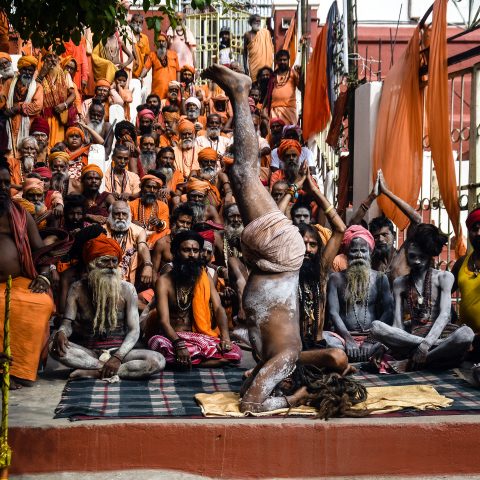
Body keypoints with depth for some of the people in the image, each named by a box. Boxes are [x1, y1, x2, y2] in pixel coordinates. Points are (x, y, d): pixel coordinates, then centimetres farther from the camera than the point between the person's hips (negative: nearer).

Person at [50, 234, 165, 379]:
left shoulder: (126, 289, 0)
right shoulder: (78, 289, 2)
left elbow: (134, 330, -5)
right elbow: (68, 322, -3)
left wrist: (118, 357, -22)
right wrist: (61, 333, -29)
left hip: (118, 350, 0)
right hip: (87, 351, 0)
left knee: (157, 361, -28)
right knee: (53, 347, -29)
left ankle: (95, 372, -28)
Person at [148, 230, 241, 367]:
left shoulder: (205, 278, 7)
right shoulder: (164, 282, -7)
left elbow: (218, 308, -3)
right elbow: (164, 320, -17)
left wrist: (225, 337, -23)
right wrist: (179, 344, -37)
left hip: (200, 336, 4)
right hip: (173, 337, -4)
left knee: (235, 353, -24)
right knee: (158, 343, -39)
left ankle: (185, 363, -20)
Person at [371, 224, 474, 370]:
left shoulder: (444, 277, 3)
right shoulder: (400, 283, 11)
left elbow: (444, 314, -9)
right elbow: (397, 322, 3)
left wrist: (426, 344, -24)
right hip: (411, 334, 2)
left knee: (466, 333, -36)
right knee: (376, 327, -27)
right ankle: (442, 347, -25)